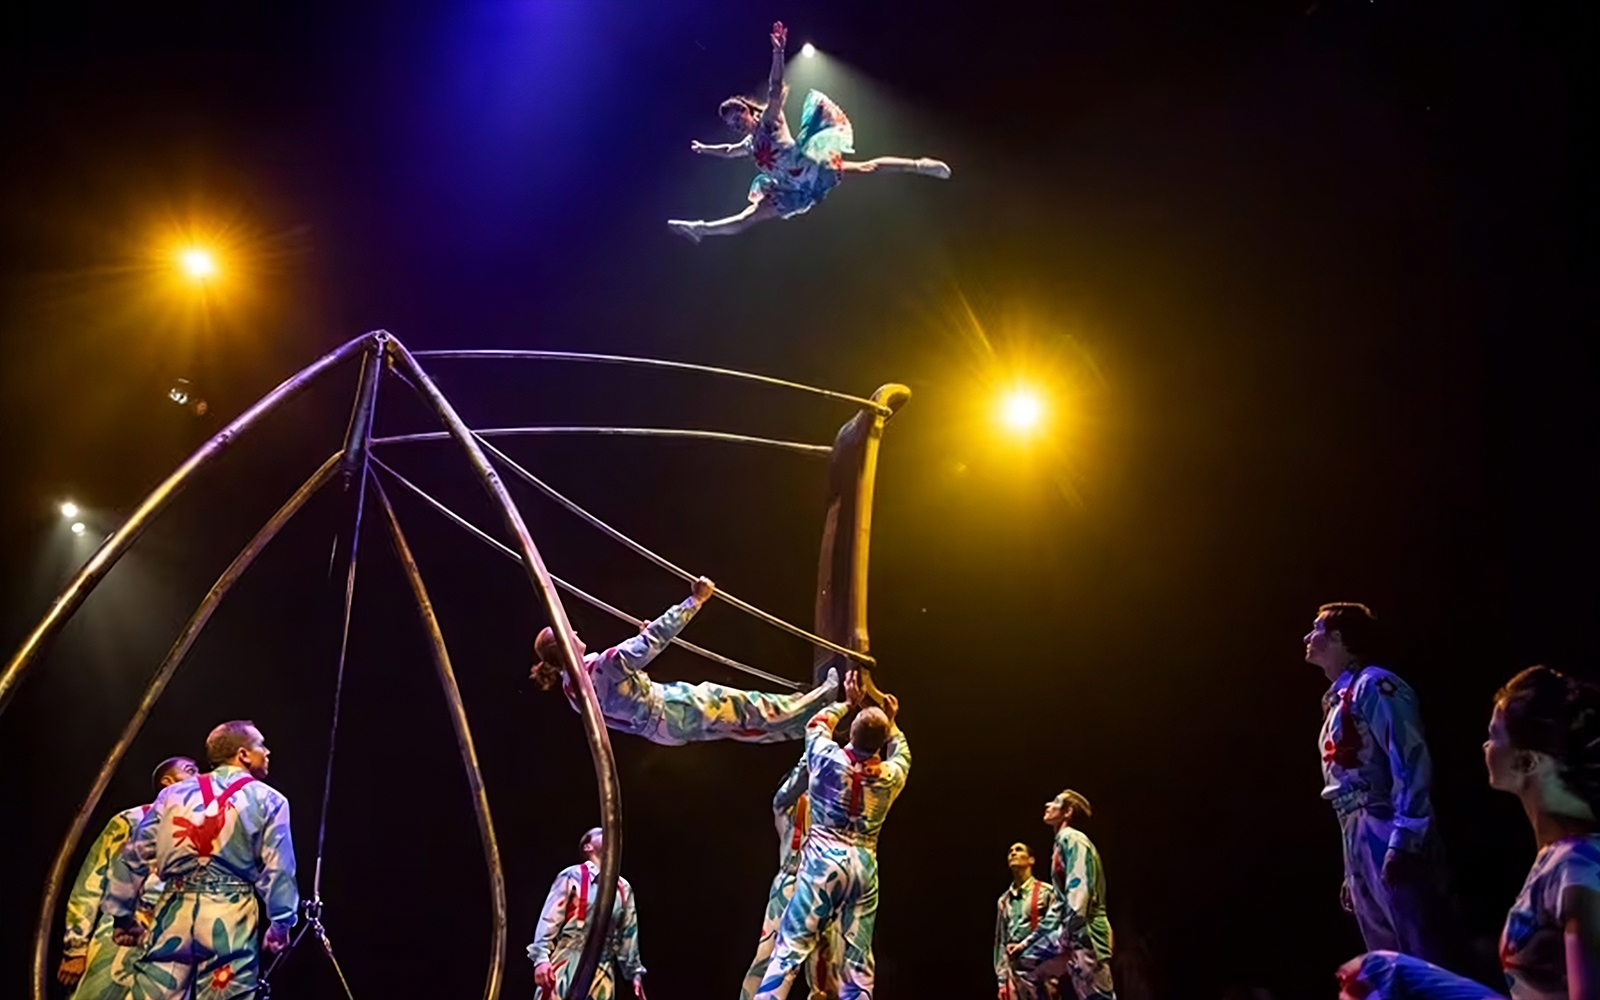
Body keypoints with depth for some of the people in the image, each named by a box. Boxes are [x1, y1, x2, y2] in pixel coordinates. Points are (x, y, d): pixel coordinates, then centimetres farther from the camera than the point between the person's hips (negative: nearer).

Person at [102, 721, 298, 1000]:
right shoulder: (268, 800, 3)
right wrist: (281, 923, 6)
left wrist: (122, 914, 17)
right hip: (230, 919, -3)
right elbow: (278, 869, -2)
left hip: (174, 914, 3)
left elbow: (134, 855, 12)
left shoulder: (174, 793, 14)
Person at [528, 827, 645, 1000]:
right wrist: (541, 957, -14)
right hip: (568, 965, -5)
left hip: (602, 971, 5)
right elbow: (549, 920, -4)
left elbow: (628, 934, 18)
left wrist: (635, 972, 15)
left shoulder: (623, 888, 14)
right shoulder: (573, 876, 0)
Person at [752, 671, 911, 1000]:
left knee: (790, 948, -8)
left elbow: (817, 724, 18)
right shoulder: (890, 776, 3)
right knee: (857, 962, 5)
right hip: (864, 866, 3)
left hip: (824, 859, -3)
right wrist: (892, 723, 39)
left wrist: (848, 703, 29)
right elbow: (902, 754, 29)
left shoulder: (830, 760, -4)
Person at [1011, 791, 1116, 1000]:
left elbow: (1079, 891, -20)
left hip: (1085, 933, -10)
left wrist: (1068, 937, -25)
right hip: (1071, 933, 10)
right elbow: (1060, 905, 24)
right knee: (1025, 966, 14)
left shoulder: (1072, 839, -7)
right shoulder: (1061, 843, 22)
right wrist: (1027, 942, 23)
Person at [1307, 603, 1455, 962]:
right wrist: (1352, 869, 19)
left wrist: (1404, 840, -22)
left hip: (1391, 841, -9)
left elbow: (1411, 762, -14)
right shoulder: (1338, 700, 22)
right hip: (1362, 845, 9)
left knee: (1426, 963, -10)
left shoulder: (1374, 685, -4)